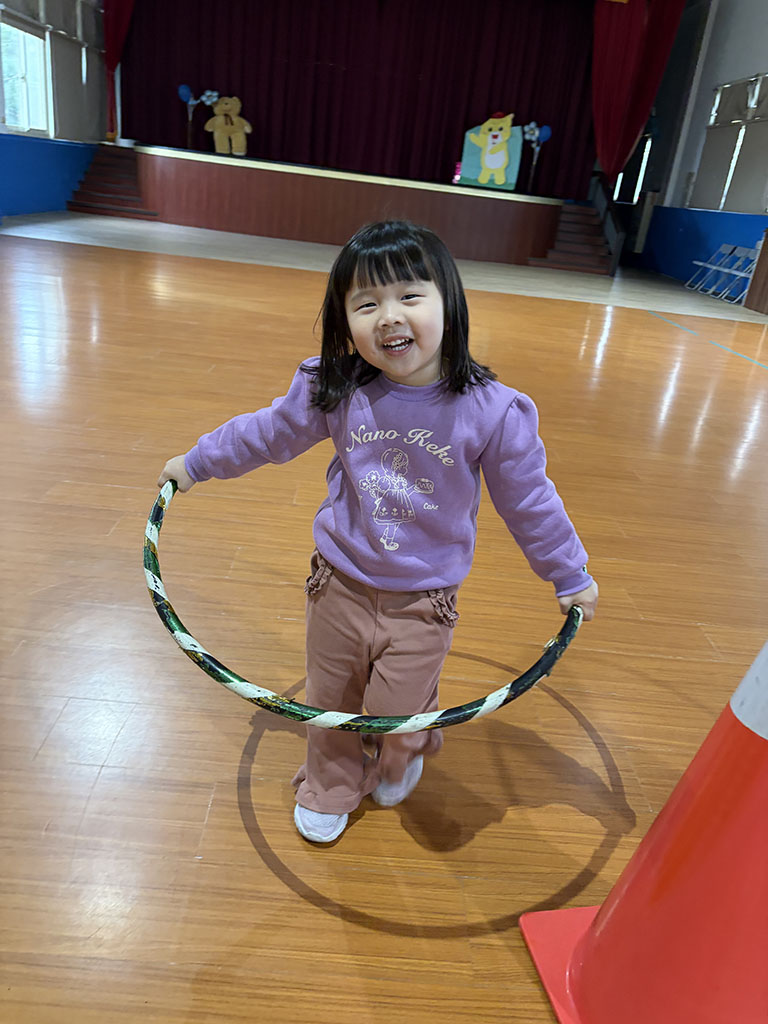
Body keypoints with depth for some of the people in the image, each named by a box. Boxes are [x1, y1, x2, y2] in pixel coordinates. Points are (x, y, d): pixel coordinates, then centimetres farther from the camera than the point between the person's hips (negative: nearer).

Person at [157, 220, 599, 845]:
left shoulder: (492, 411, -19)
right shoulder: (334, 391, -13)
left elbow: (529, 500, -5)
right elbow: (268, 433, 5)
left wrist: (571, 577, 6)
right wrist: (195, 463, 17)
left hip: (423, 603, -2)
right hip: (339, 585, 3)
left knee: (398, 716, 10)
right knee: (331, 705, 21)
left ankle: (402, 758, 50)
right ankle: (330, 789, 52)